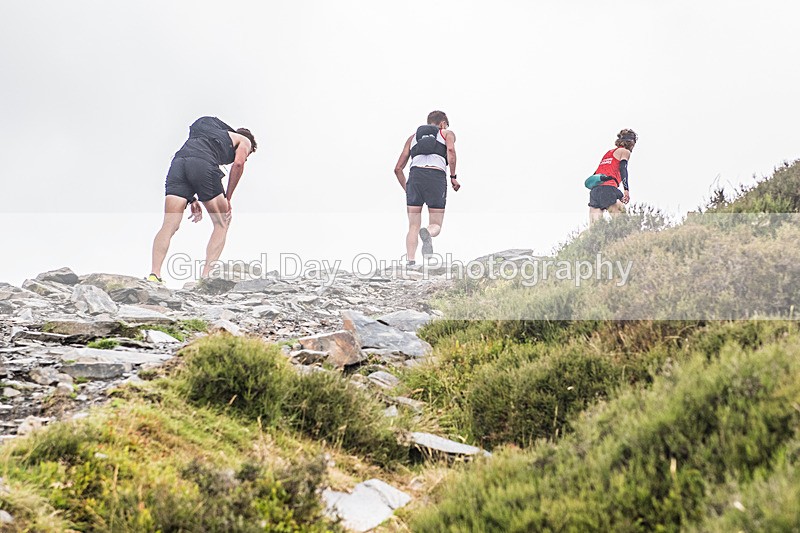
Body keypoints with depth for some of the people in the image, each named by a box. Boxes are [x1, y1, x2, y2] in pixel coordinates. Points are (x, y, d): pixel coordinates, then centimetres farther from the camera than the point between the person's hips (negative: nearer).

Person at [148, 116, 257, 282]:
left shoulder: (212, 133, 43)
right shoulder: (244, 141, 28)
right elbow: (238, 163, 6)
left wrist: (192, 199, 25)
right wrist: (227, 199, 11)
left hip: (178, 161, 5)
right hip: (204, 163, -5)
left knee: (169, 226, -2)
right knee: (222, 224, 9)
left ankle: (154, 274, -18)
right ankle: (206, 277, -2)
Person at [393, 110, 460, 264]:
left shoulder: (413, 137, 32)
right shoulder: (447, 133, 24)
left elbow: (398, 168, 25)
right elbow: (450, 150, -2)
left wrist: (407, 190, 35)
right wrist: (453, 177, 2)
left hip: (415, 175, 2)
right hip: (437, 177, -2)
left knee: (413, 227, 7)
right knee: (436, 226, 7)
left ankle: (410, 262, -12)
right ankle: (427, 234, -29)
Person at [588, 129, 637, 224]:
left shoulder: (609, 152, 32)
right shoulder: (625, 151, 11)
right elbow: (622, 168, -6)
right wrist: (626, 189, -15)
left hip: (595, 189, 7)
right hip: (608, 187, -7)